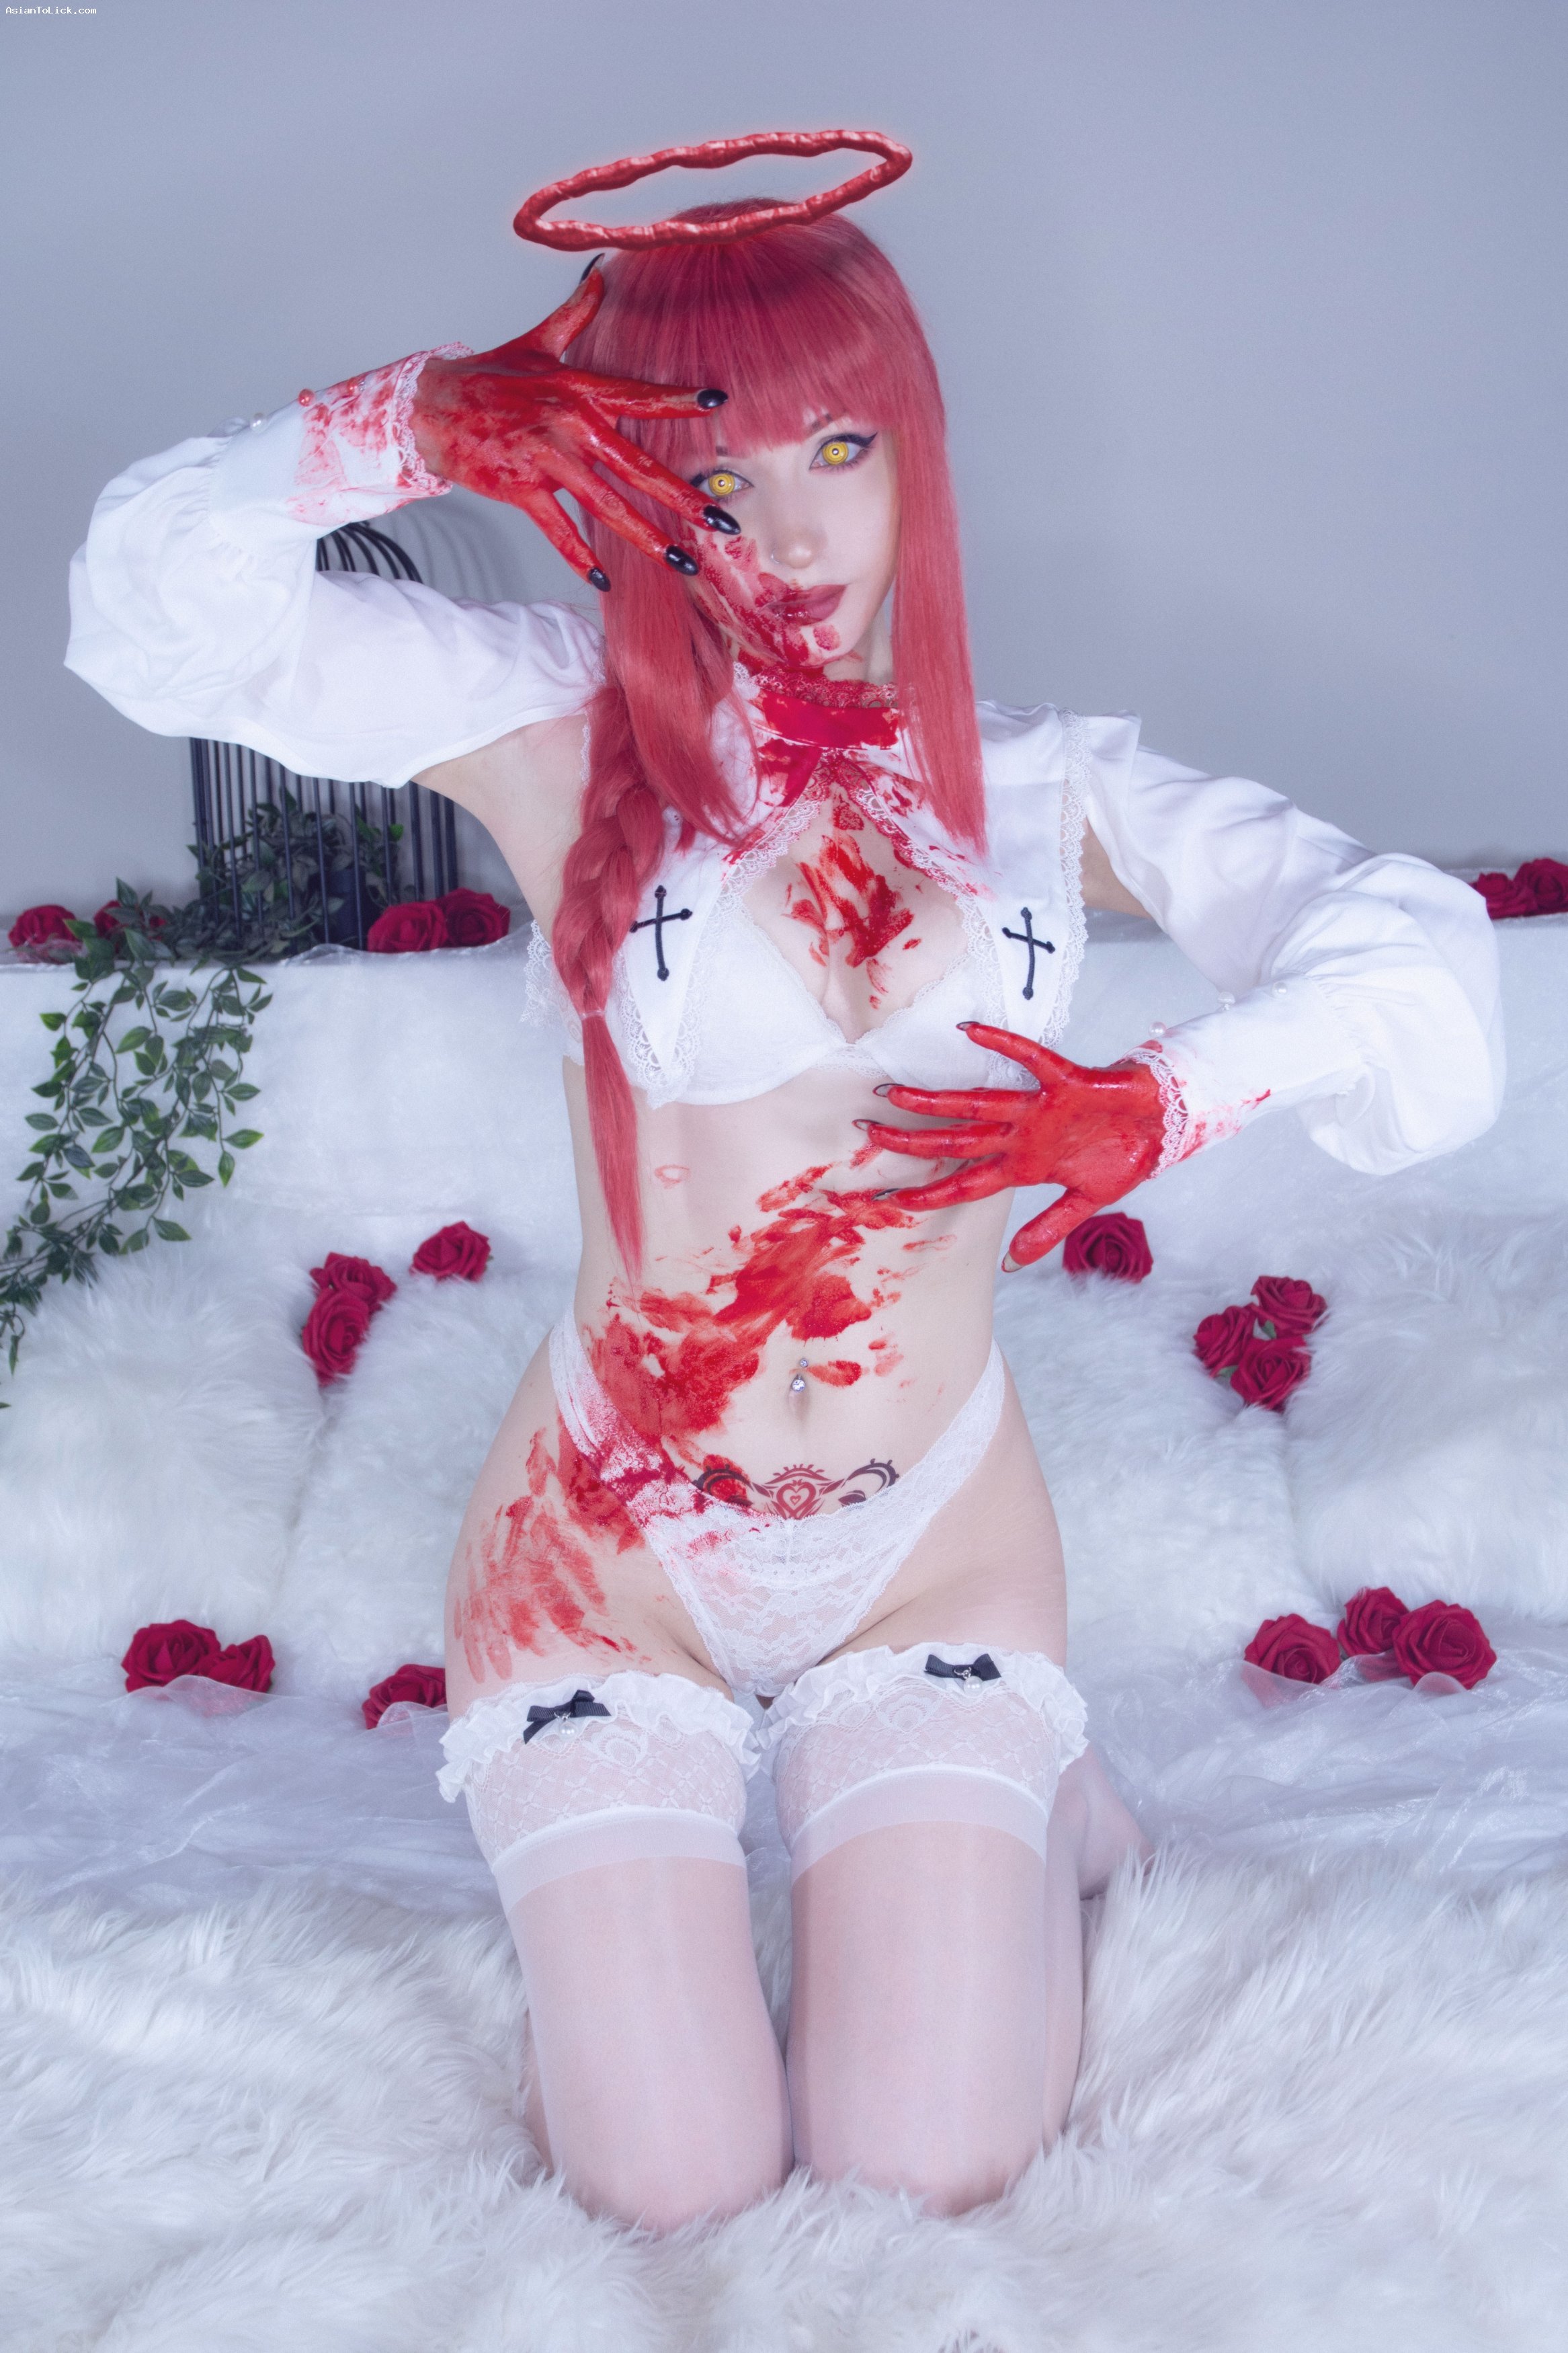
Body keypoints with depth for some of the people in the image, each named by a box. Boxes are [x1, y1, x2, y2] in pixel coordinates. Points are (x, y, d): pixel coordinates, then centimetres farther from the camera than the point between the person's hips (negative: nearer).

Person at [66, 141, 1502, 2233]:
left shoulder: (1044, 788, 0)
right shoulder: (567, 726, -5)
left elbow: (1408, 953, -10)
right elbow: (158, 605, -14)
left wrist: (1162, 1103, -27)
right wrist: (423, 423, -28)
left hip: (935, 1537, 2)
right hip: (613, 1547, -1)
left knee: (933, 2173, -5)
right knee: (671, 2185, -5)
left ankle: (1028, 1807, 26)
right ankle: (633, 1838, 25)